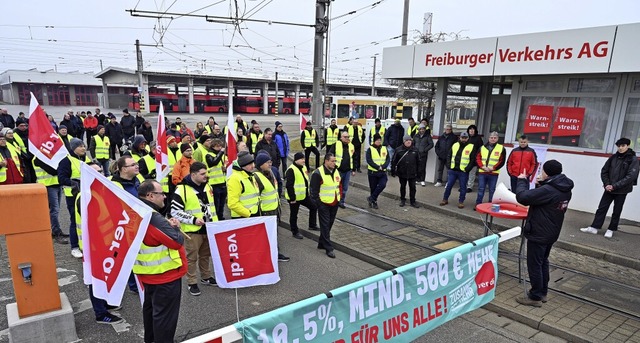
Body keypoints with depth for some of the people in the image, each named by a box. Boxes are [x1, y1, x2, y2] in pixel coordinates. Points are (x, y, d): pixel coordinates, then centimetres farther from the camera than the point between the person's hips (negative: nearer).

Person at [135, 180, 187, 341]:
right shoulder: (154, 218, -28)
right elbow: (177, 241, -28)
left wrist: (168, 225, -5)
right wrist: (174, 227, -9)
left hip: (149, 273, 11)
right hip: (165, 274, -11)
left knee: (151, 307, 25)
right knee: (165, 314, 2)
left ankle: (150, 338, 41)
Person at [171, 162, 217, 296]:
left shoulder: (207, 186, 6)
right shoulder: (182, 190, -17)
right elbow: (175, 212, -16)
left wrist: (215, 223, 12)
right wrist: (193, 220, -20)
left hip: (208, 228, 6)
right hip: (192, 230, -6)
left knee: (206, 255, 19)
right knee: (191, 257, 4)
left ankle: (206, 277, 35)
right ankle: (192, 283, 18)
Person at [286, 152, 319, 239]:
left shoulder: (303, 167, 8)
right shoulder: (291, 170, -21)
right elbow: (289, 185, -24)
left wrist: (307, 192, 20)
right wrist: (292, 198, -22)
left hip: (304, 195, 9)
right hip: (295, 198, -9)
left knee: (313, 207, 14)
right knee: (294, 215, 7)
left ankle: (312, 225, 29)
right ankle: (295, 232, 22)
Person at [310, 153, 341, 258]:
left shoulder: (336, 172, 7)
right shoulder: (318, 173, -16)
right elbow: (313, 189, -14)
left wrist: (339, 197, 14)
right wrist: (317, 202, -13)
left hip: (334, 203, 7)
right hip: (324, 204, -7)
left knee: (329, 224, 15)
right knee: (325, 226, -2)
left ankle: (321, 243, 31)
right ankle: (329, 248, 3)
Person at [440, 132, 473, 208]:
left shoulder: (471, 147, -2)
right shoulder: (455, 145, 10)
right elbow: (449, 156, 15)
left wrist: (467, 168, -13)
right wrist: (449, 165, 4)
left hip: (463, 172, -3)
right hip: (452, 170, 3)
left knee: (463, 187, 5)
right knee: (448, 185, 7)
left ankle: (461, 202, 16)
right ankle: (445, 199, 19)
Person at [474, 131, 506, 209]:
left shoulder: (501, 148, 4)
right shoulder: (482, 147, 11)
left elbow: (501, 161, -2)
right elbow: (477, 159, 5)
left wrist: (493, 168, -12)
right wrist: (482, 166, -10)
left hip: (493, 173, -2)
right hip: (482, 172, 2)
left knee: (492, 190, 4)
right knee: (481, 189, 5)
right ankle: (478, 204, 13)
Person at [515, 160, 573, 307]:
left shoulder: (547, 190, -28)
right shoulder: (565, 189, 3)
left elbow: (522, 197, -28)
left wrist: (522, 180, -13)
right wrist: (542, 184, 5)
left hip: (538, 234, -9)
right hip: (551, 233, 9)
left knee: (534, 266, 3)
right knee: (543, 263, 21)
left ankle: (535, 297, 12)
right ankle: (542, 293, 31)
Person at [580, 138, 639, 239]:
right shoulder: (613, 157, 4)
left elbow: (631, 176, -14)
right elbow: (604, 171, 7)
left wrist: (615, 186, -19)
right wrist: (607, 184, -7)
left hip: (622, 191, -3)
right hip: (609, 189, 3)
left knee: (617, 211, 7)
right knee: (601, 208, 3)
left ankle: (611, 230, 19)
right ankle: (594, 227, 8)